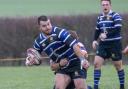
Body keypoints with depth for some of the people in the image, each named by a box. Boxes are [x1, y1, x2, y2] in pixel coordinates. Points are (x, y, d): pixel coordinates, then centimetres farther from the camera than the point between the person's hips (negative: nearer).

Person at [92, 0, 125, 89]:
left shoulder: (115, 16, -10)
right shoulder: (100, 17, 10)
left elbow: (117, 29, -22)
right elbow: (97, 30, 19)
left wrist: (106, 34, -29)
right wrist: (95, 40, 5)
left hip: (115, 44, -5)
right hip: (103, 45, 5)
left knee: (118, 65, 5)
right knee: (97, 63, -7)